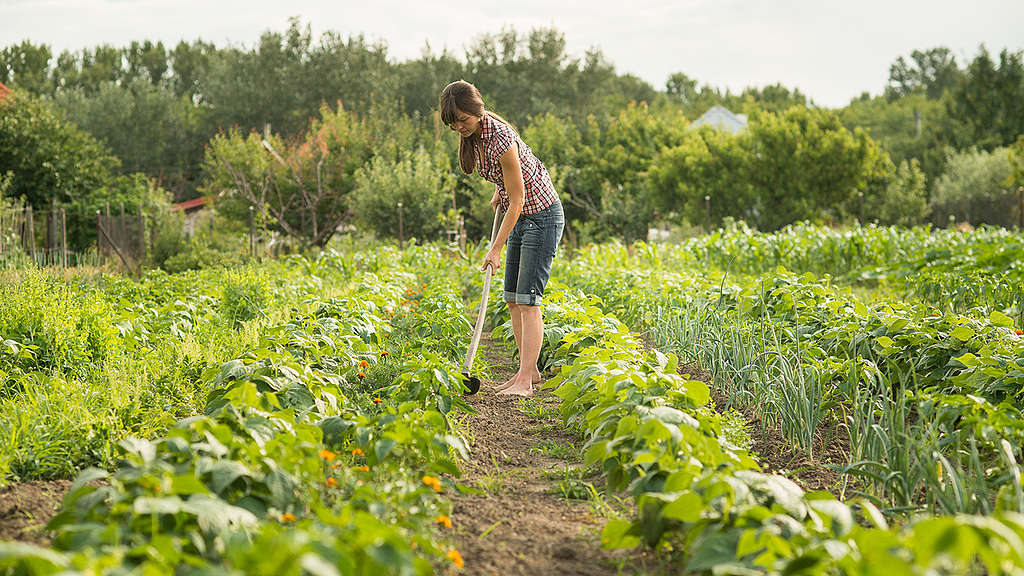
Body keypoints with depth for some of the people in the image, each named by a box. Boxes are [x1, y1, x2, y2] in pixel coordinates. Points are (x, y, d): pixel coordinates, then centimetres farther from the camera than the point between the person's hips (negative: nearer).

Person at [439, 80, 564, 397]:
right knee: (513, 299, 9)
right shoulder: (473, 134, -2)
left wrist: (496, 249, -20)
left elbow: (517, 200, -23)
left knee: (527, 300, -14)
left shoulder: (500, 140, -28)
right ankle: (529, 370, 18)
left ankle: (524, 382, -15)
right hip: (522, 216, 9)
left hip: (542, 216, -9)